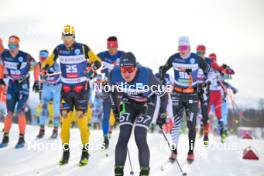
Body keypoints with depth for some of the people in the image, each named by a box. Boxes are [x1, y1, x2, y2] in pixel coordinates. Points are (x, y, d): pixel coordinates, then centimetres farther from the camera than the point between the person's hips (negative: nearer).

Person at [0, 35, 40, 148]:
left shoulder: (25, 56, -18)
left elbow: (36, 66, -4)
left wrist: (36, 81, -4)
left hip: (23, 85, -4)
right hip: (12, 85, 4)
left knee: (20, 112, -10)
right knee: (9, 112, 3)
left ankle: (22, 139, -3)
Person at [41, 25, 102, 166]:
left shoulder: (83, 48, -9)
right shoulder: (59, 49, 0)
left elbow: (97, 61, -5)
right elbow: (48, 62, 11)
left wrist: (92, 69, -24)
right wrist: (43, 70, -8)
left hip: (81, 87, -3)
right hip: (66, 88, 3)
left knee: (81, 119, -6)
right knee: (65, 119, -1)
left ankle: (85, 151, 3)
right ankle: (65, 151, 8)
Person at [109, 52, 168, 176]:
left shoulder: (146, 75, -33)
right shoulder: (114, 74, -23)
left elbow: (163, 93, -17)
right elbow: (112, 90, 2)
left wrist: (162, 114, -10)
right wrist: (115, 108, 7)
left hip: (146, 104, -3)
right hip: (128, 104, 3)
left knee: (140, 138, -14)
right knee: (123, 136, -9)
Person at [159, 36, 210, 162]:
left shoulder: (197, 59, -8)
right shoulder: (174, 58, -3)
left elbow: (207, 70, 7)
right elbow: (163, 70, 13)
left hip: (192, 94, -1)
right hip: (177, 93, 1)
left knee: (191, 124, 0)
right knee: (176, 122, -5)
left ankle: (191, 151, 10)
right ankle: (174, 151, 2)